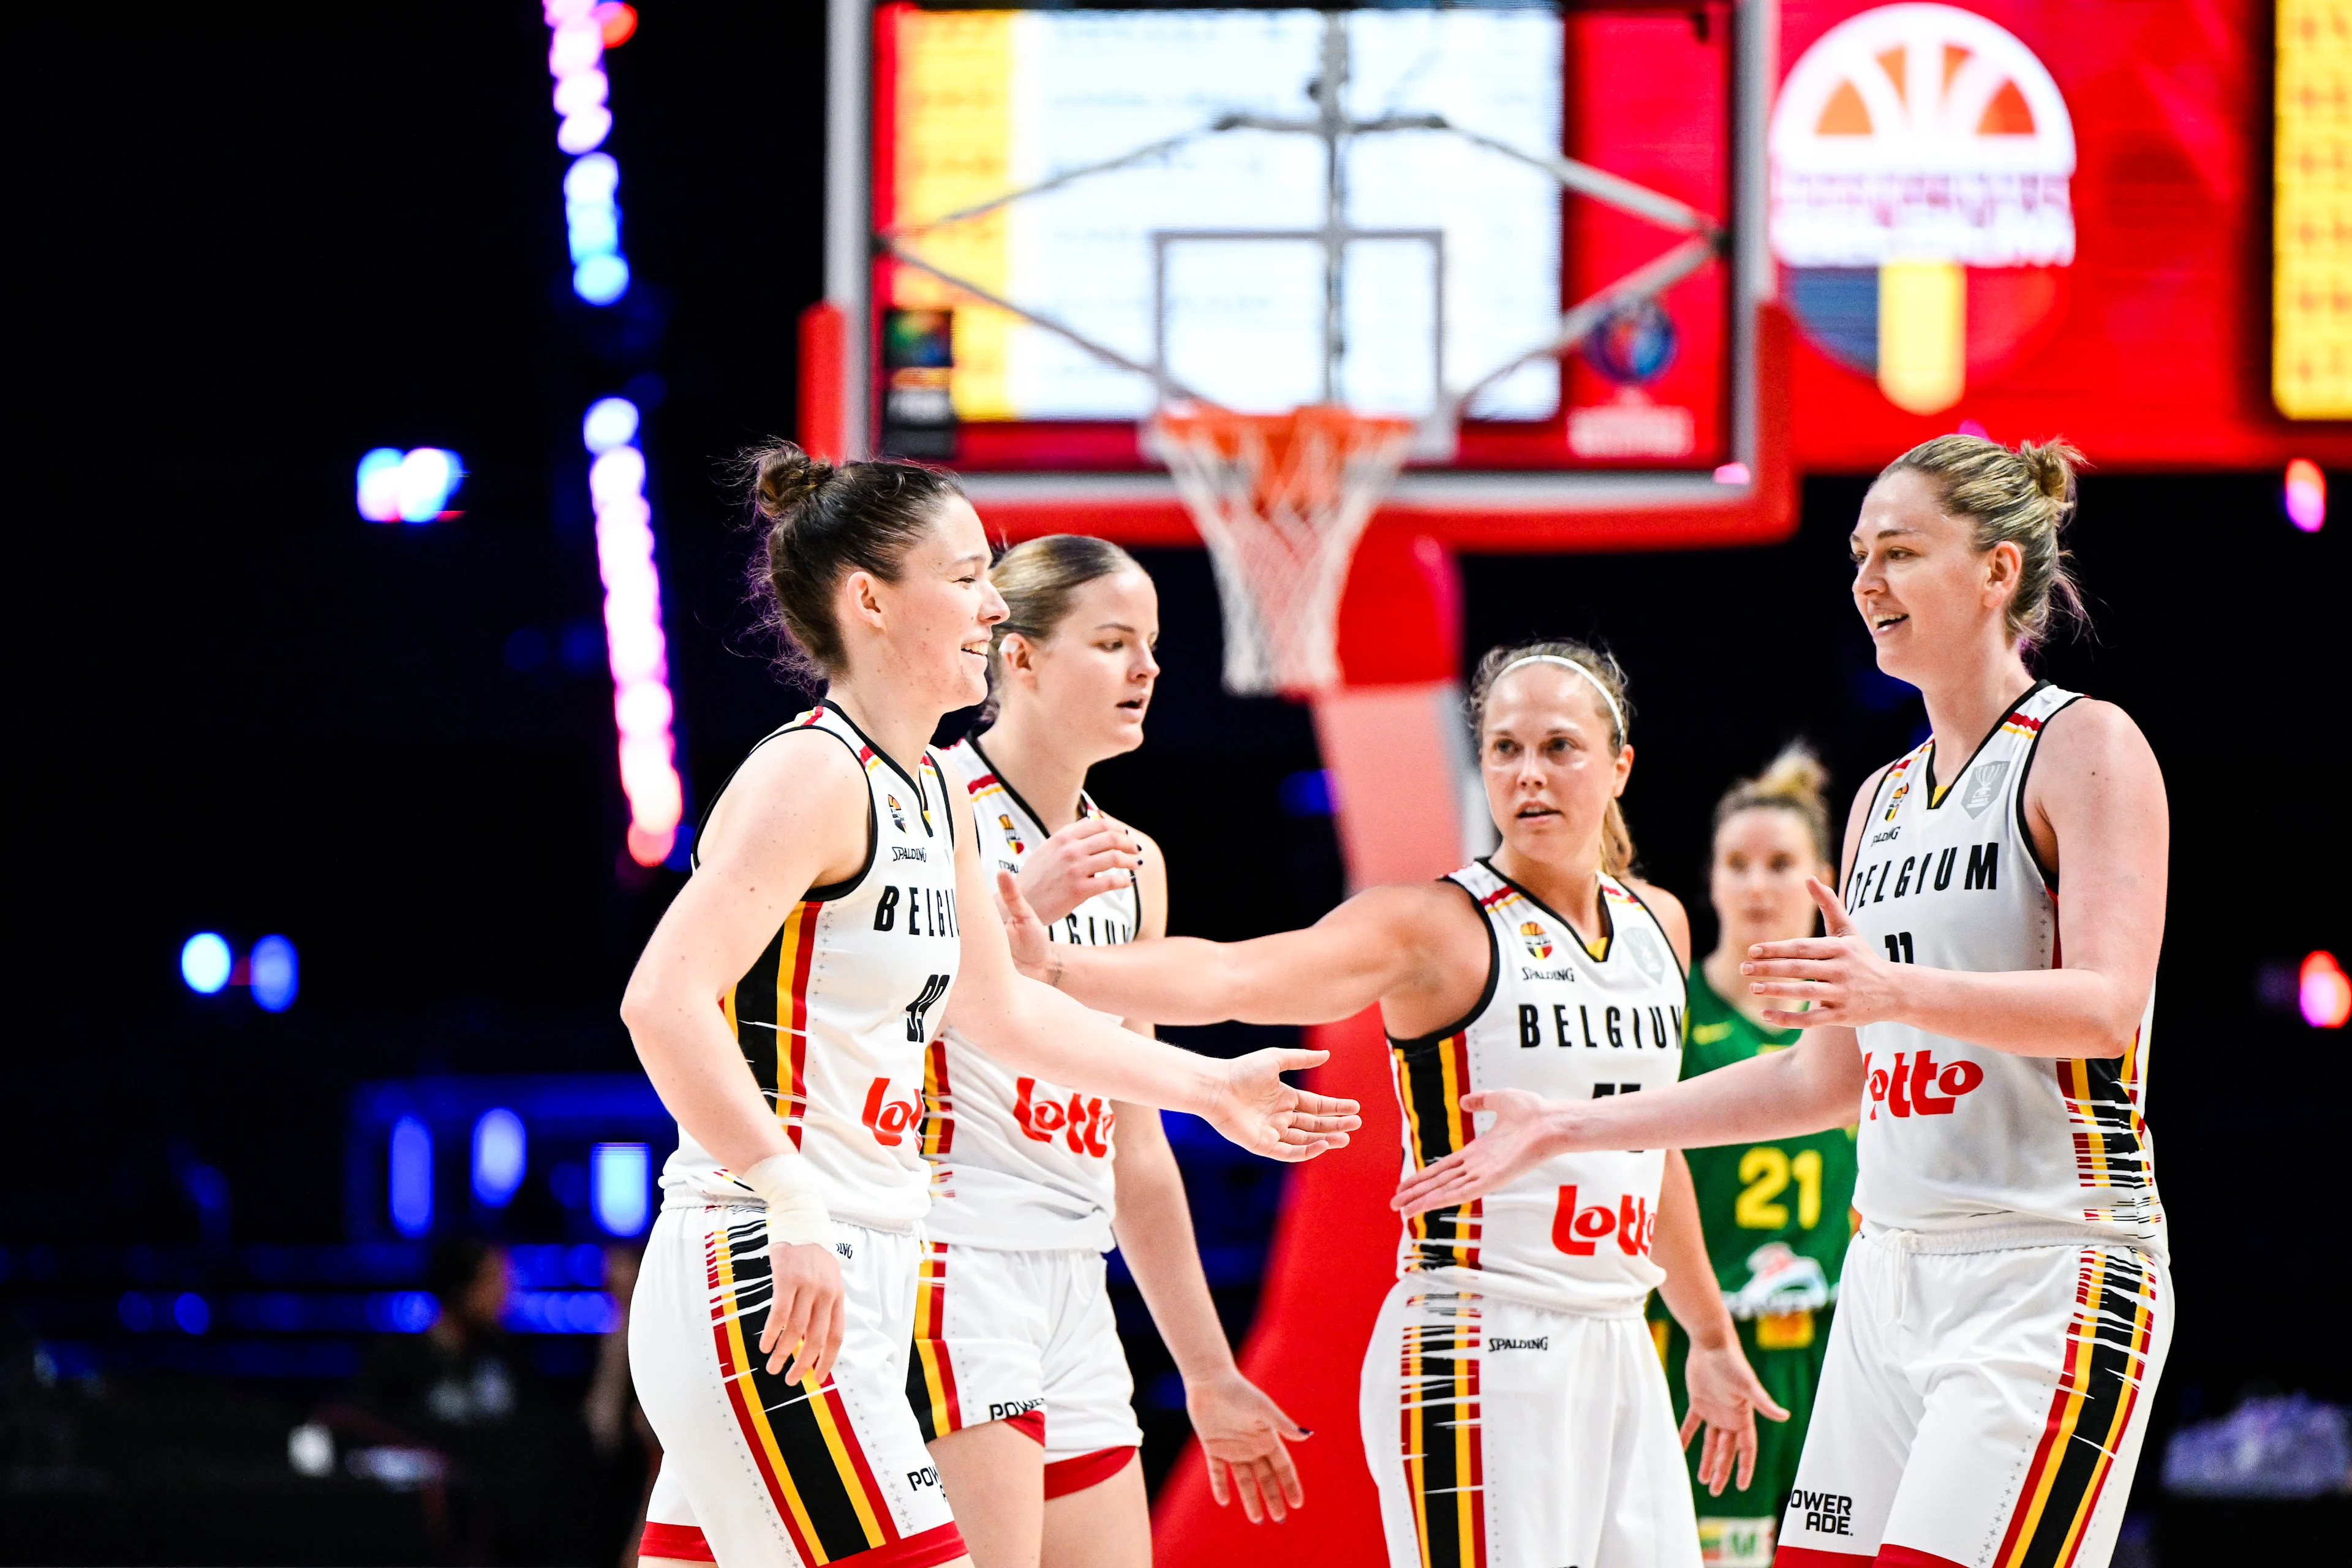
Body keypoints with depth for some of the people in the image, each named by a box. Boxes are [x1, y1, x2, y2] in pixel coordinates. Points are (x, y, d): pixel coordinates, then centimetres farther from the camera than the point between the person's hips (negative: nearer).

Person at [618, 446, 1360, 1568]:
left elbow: (997, 1008, 33)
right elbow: (663, 1000, -25)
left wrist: (1206, 1086, 39)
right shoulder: (812, 774, -13)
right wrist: (795, 1210, -30)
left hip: (851, 1290, 10)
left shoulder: (930, 793, 16)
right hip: (772, 1290, -10)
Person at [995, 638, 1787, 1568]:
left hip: (1618, 1353, 7)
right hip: (1480, 1356, -7)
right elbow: (1233, 977, -23)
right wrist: (1055, 967, -40)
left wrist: (1711, 1337, 34)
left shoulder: (1658, 924, 13)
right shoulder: (1436, 927, -8)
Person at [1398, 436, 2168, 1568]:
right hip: (1893, 1267, 8)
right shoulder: (1885, 798, 19)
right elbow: (1824, 1077, 23)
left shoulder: (2085, 748, -5)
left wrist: (1902, 989, -34)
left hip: (2049, 1273, -8)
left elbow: (2108, 1005, -18)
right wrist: (1569, 1131, 22)